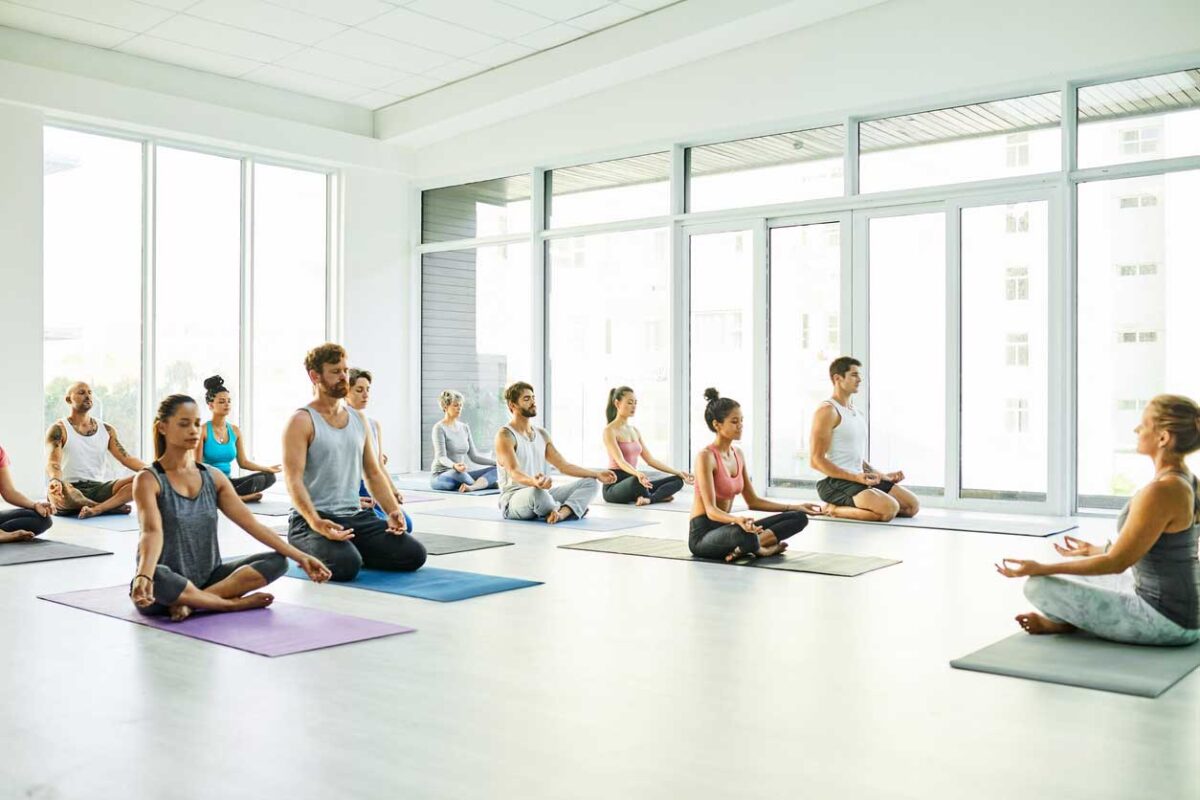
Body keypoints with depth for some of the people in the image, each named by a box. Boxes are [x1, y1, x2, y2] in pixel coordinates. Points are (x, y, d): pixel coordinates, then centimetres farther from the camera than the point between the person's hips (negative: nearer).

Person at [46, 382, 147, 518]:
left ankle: (96, 509, -38)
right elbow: (52, 462, -16)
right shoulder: (59, 429, -1)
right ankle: (112, 506, -25)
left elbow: (126, 458, 5)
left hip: (98, 488, 4)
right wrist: (55, 480, -41)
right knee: (55, 492, -41)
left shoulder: (107, 430, 13)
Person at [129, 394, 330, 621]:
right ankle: (234, 603, -19)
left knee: (277, 561, -13)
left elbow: (252, 524, 0)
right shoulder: (148, 480, -10)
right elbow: (152, 531, -27)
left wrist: (300, 556, -9)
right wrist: (143, 576, -46)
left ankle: (191, 602, -22)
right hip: (167, 587, -5)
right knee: (155, 578, -40)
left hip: (207, 579, 5)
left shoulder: (214, 477, 6)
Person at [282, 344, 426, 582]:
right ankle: (312, 555, 3)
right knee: (346, 565, -33)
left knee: (414, 555, -9)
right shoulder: (301, 421, -8)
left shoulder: (358, 419, 13)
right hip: (312, 520, -6)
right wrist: (315, 522, -33)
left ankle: (350, 551, 13)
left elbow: (374, 473, 15)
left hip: (355, 516, 6)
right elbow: (293, 480, -17)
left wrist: (393, 511, -2)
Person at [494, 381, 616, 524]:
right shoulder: (505, 436, -13)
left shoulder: (541, 434, 13)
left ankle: (560, 513, -31)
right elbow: (513, 471, -28)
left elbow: (563, 465, 12)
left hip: (541, 493, 8)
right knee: (536, 492, -42)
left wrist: (597, 474, 2)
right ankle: (569, 510, -12)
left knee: (589, 482, -4)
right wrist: (533, 482, -50)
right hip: (513, 500, -8)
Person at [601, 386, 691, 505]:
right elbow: (620, 461, -24)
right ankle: (659, 496, -13)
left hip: (632, 480, 8)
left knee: (677, 480, -3)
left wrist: (678, 472, 5)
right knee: (636, 480, -41)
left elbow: (650, 460, 14)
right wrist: (637, 474, -44)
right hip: (614, 485, -8)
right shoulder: (609, 431, -10)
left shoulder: (635, 431, 15)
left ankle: (649, 499, -26)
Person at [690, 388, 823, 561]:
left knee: (799, 517, 1)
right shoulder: (706, 456, -16)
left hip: (725, 527, 9)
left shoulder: (738, 454, 10)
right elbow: (711, 510, -24)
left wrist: (794, 507, 10)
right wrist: (738, 520, -44)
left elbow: (753, 501, 16)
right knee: (745, 535, -44)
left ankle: (745, 548, -16)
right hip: (703, 534, -9)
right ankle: (760, 549, -9)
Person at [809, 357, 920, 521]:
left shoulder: (858, 414, 19)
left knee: (912, 505, 3)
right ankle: (835, 510, -9)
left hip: (859, 478, 9)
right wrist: (856, 477, -23)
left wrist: (883, 476, 12)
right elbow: (816, 460, -16)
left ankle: (849, 507, 5)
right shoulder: (827, 411, -10)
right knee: (890, 509, -28)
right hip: (836, 482, -9)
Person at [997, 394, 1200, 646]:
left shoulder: (1160, 492, -25)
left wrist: (1041, 569, -17)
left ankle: (1065, 623, 14)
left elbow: (1116, 562, -20)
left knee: (1038, 586, -11)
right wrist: (1094, 550, 30)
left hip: (1167, 621, -10)